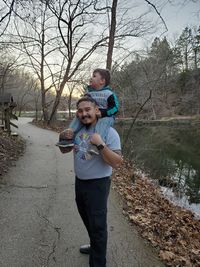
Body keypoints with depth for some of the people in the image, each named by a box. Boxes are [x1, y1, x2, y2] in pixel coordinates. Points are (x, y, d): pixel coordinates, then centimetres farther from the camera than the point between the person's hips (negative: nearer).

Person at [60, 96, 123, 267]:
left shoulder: (109, 132, -19)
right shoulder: (78, 130, 1)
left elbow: (117, 163, -25)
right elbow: (65, 150, 11)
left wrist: (100, 144, -35)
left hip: (97, 184, -7)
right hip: (79, 182, 8)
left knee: (98, 225, 7)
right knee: (87, 219, 26)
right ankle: (96, 246, 52)